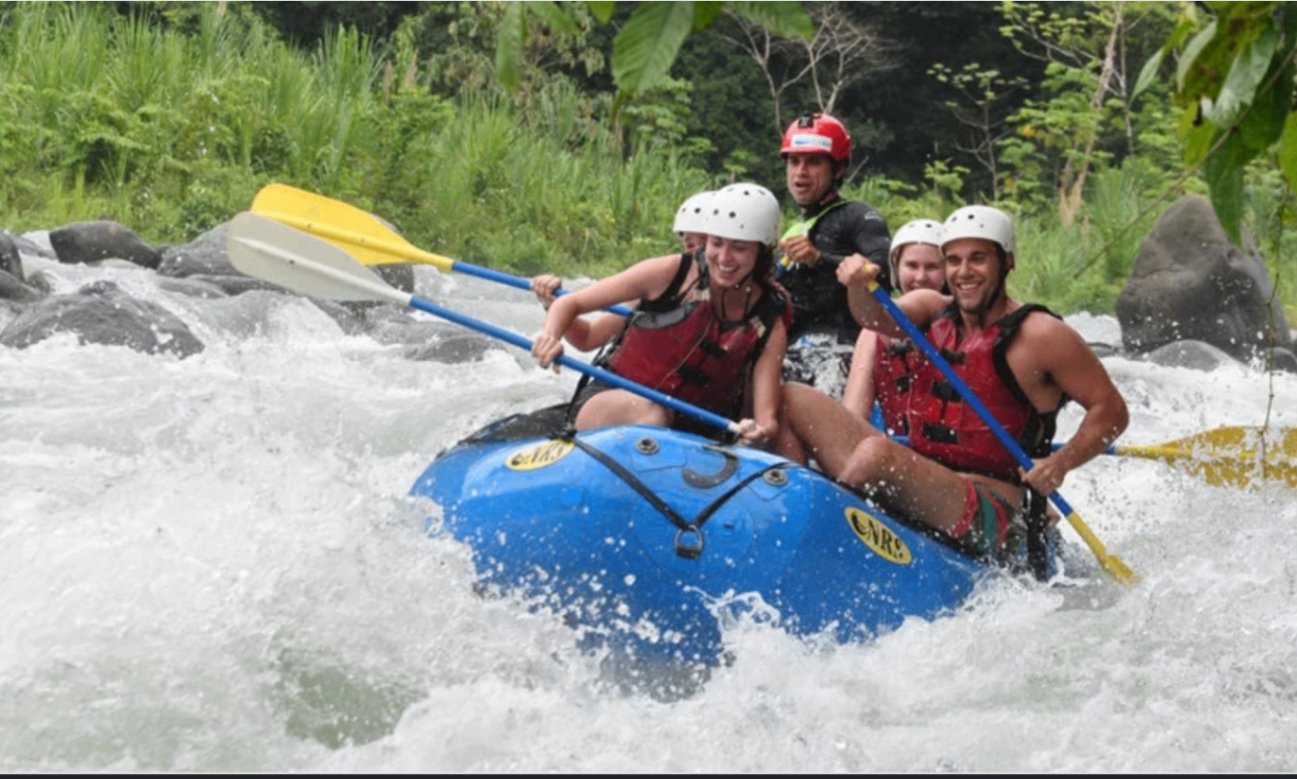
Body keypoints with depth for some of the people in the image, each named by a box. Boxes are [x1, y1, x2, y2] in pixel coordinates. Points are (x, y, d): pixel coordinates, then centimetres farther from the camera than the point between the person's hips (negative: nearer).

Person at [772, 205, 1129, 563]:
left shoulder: (1039, 336, -5)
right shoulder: (934, 309, 12)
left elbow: (1112, 410, -3)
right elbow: (879, 319, -9)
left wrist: (1061, 463, -19)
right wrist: (860, 288, -31)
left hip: (990, 517, -7)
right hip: (918, 477, 7)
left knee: (876, 454, -36)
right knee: (792, 400, -3)